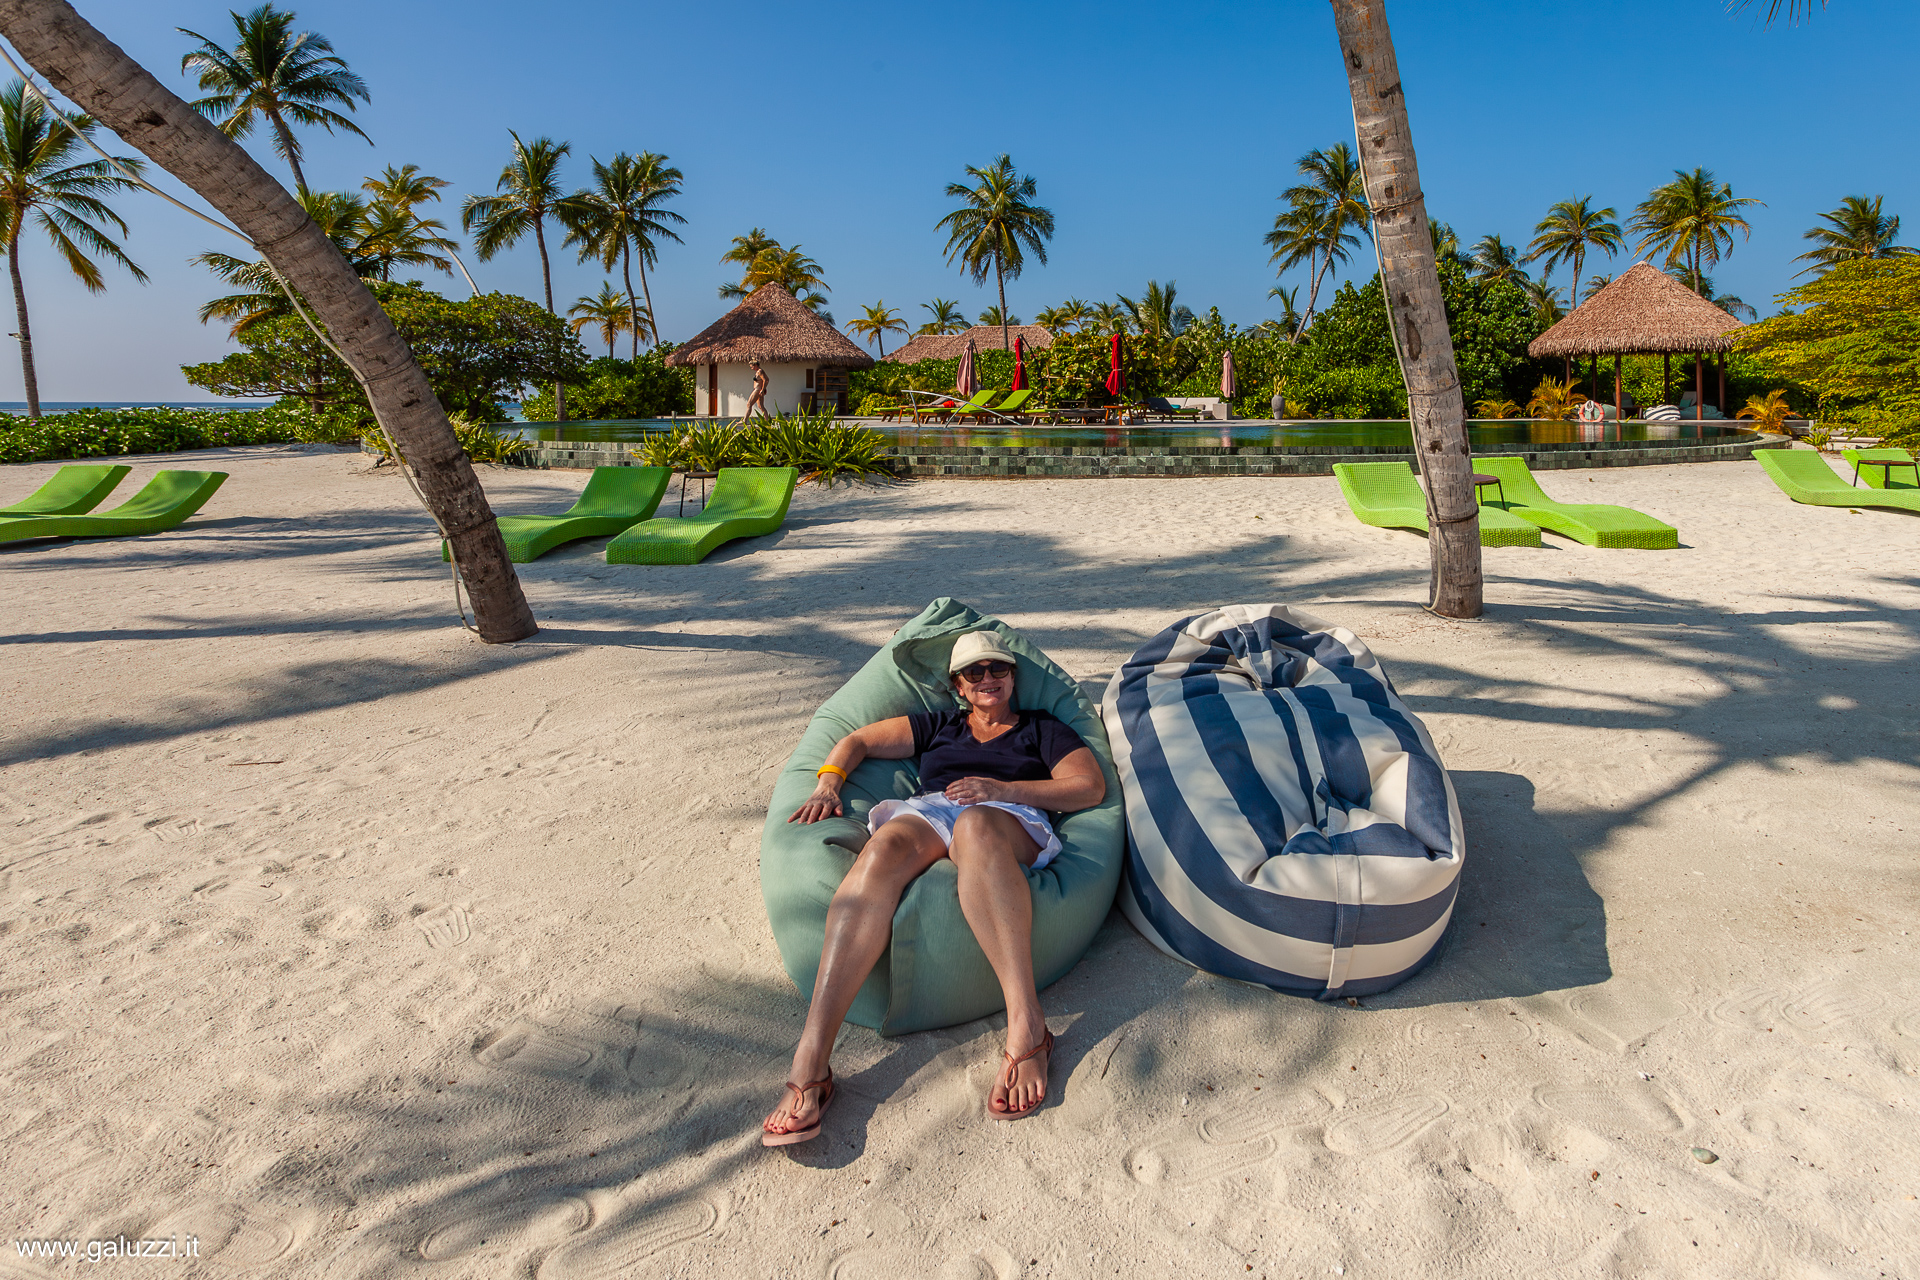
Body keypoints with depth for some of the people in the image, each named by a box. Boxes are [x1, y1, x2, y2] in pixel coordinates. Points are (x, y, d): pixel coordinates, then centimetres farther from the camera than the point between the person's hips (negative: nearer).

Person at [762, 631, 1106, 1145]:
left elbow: (1091, 786, 11)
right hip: (927, 814, 2)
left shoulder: (1043, 730, 27)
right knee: (884, 850, -37)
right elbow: (858, 741, 31)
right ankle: (809, 1064, -50)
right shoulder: (937, 726, 35)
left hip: (1010, 823, -1)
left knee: (975, 827, -42)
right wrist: (828, 784, 9)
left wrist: (1004, 789, 0)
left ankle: (1026, 1025, -50)